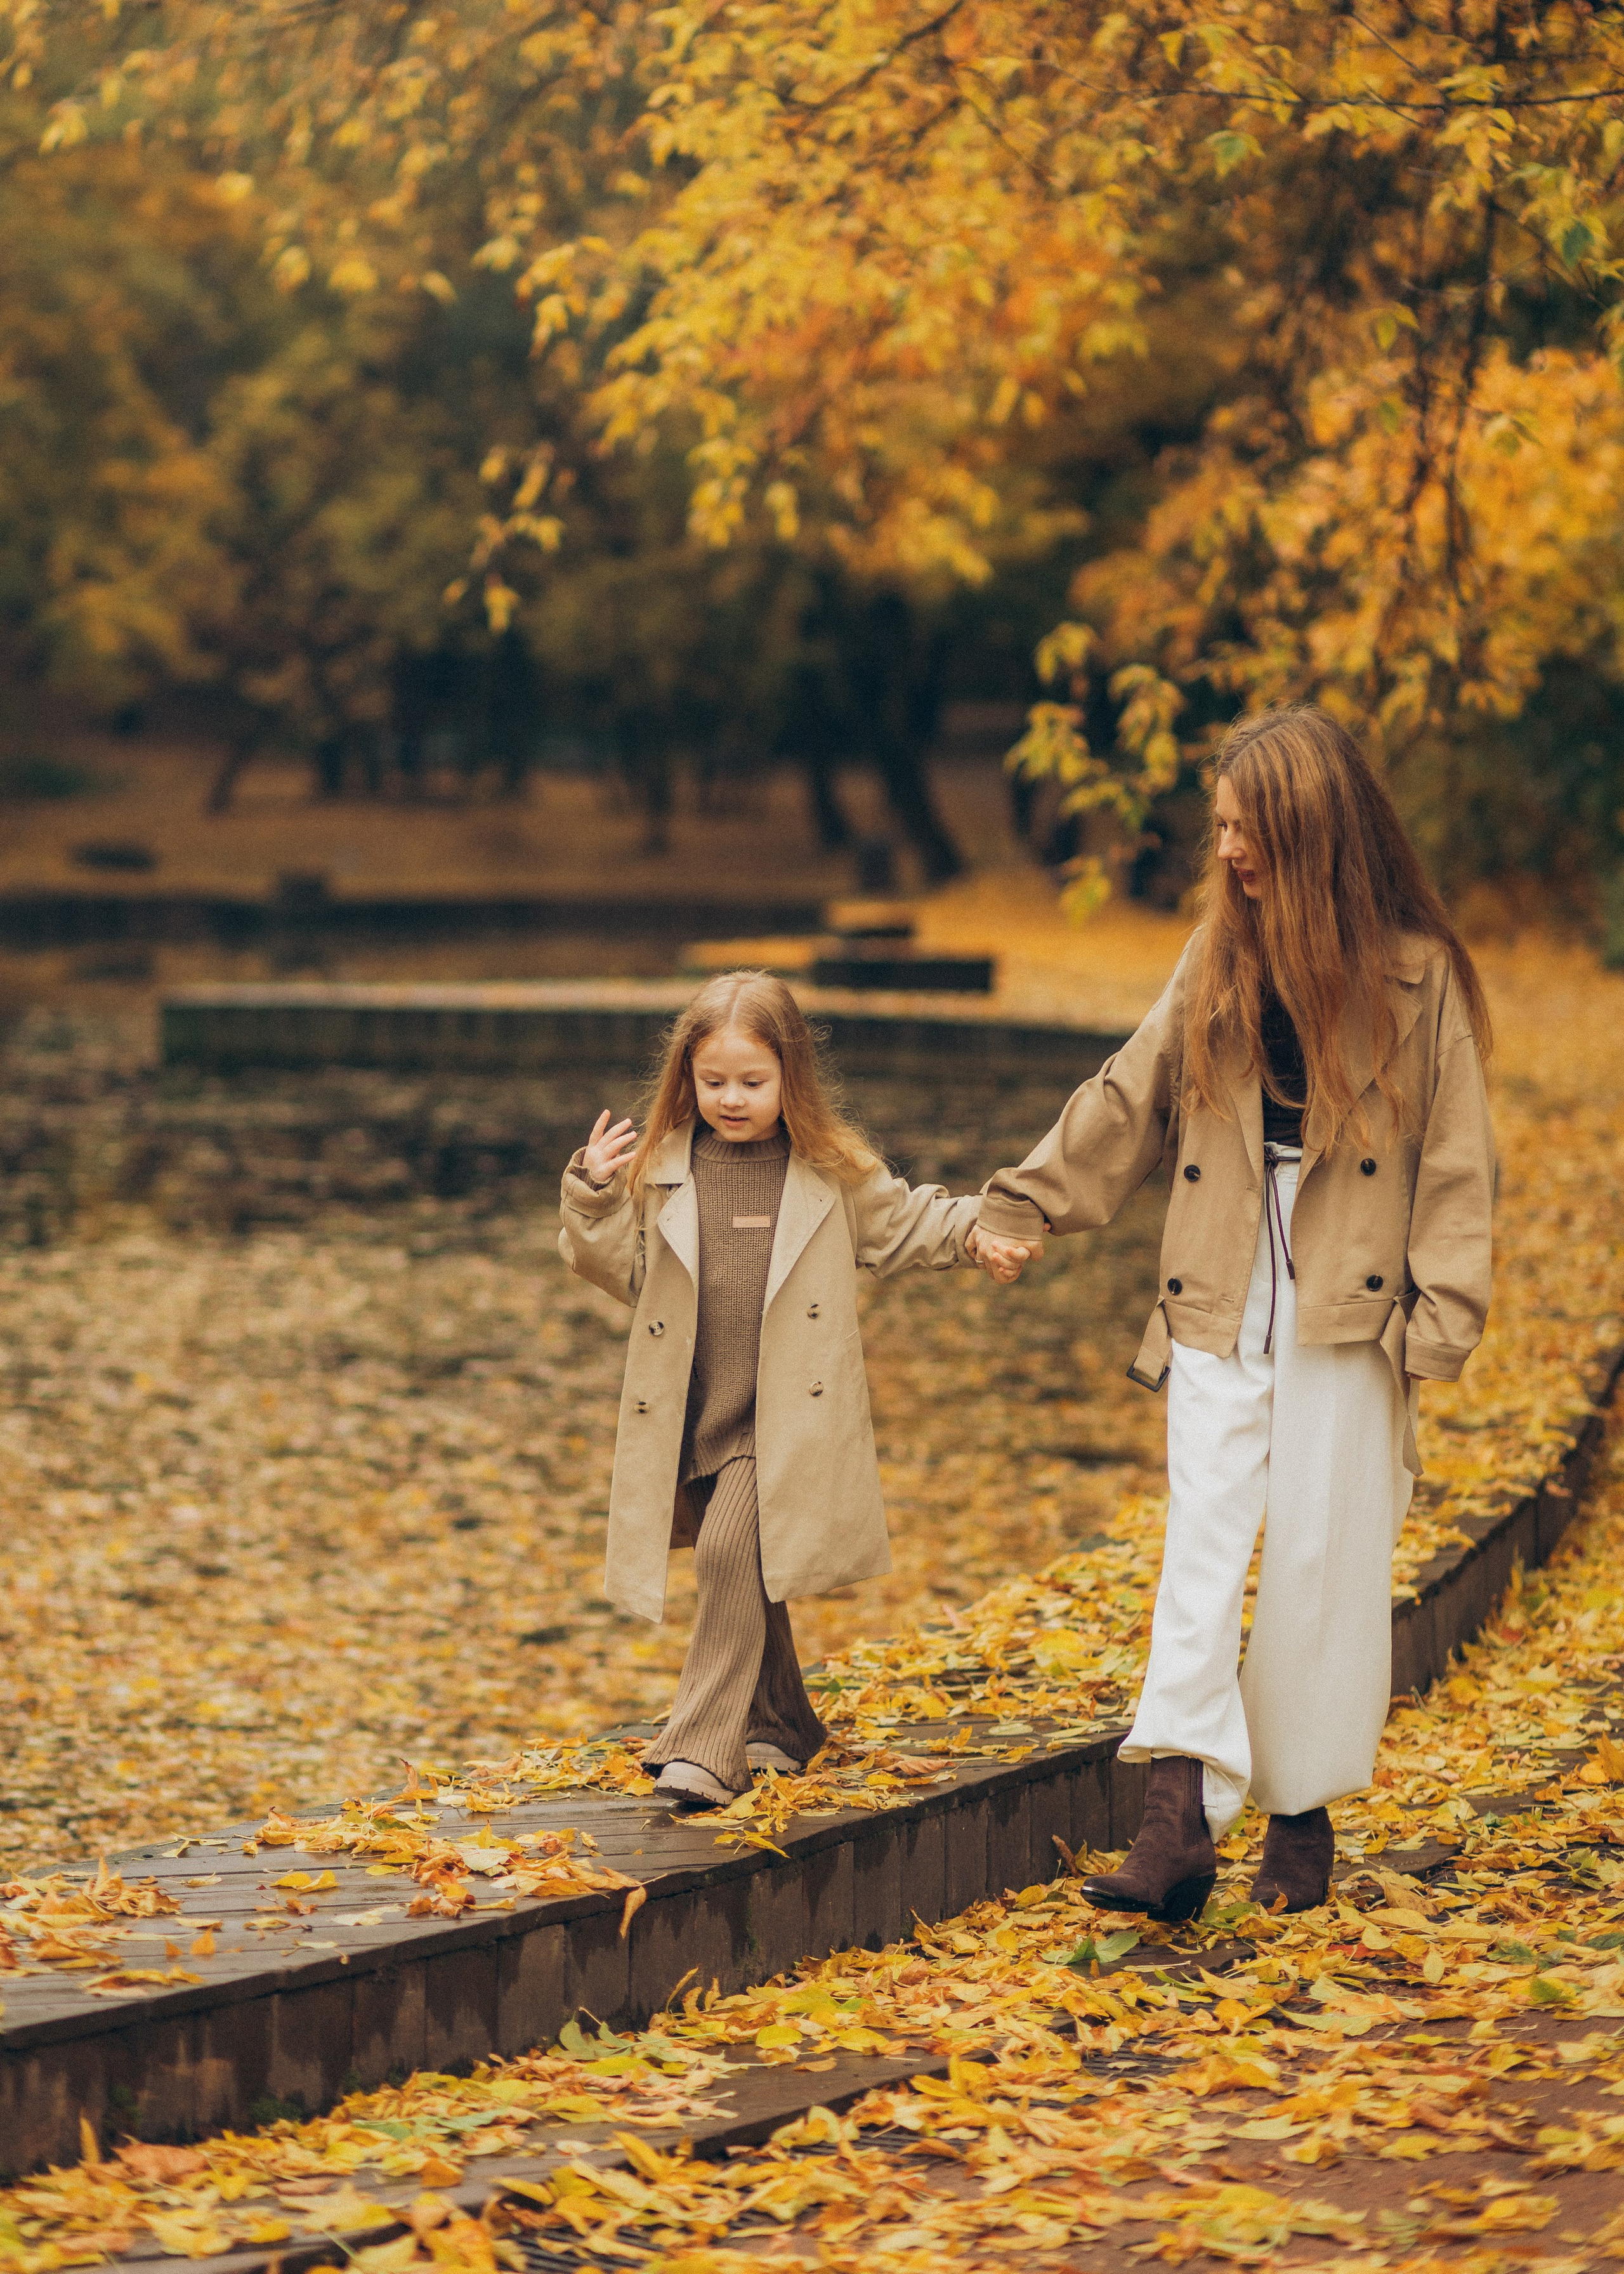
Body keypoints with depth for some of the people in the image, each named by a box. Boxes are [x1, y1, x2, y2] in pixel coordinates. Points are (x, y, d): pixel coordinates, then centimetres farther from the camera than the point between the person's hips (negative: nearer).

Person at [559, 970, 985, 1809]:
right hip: (692, 1416, 3)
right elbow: (624, 1271, 7)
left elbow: (902, 1227, 15)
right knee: (746, 1577, 12)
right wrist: (592, 1199, -8)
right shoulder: (659, 1168, 4)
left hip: (785, 1416, -3)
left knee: (733, 1549, -20)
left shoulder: (833, 1170, 2)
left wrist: (981, 1224, 0)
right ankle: (781, 1727, 32)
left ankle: (703, 1747, -18)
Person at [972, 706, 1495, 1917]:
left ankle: (1305, 1811, 15)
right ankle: (1180, 1817, -17)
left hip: (1344, 1324, -3)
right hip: (1219, 1318, 3)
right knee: (1200, 1555, -8)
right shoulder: (1219, 963, 10)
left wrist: (1438, 1320, -8)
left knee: (1325, 1567, 3)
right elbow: (1127, 1101, 16)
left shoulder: (1413, 975, -2)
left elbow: (1456, 1160, -2)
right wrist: (1028, 1202, 10)